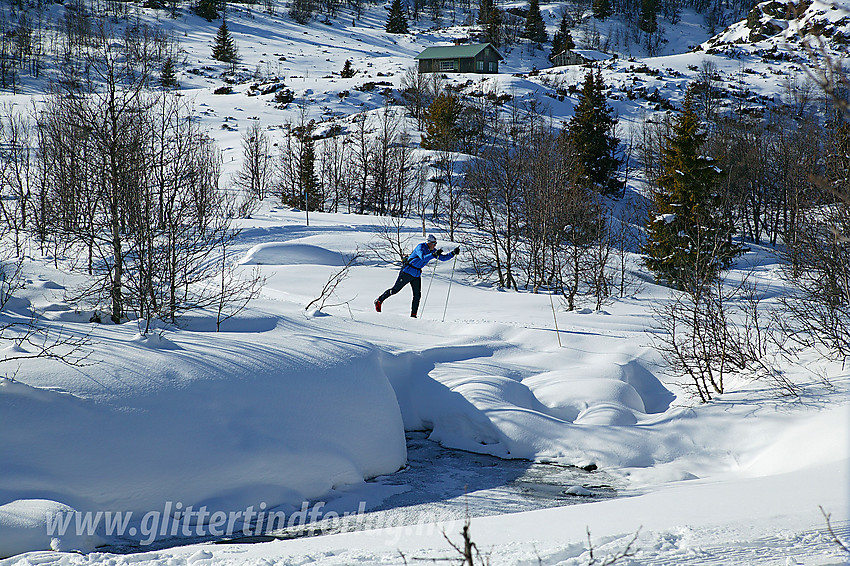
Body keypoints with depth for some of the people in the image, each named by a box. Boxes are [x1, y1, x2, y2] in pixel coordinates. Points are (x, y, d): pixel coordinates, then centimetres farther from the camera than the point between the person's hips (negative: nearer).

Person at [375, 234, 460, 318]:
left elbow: (443, 258, 4)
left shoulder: (432, 250, 0)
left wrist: (453, 253, -7)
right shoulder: (421, 247, -24)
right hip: (407, 271, -7)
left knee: (417, 295, -2)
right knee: (395, 289, 2)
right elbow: (423, 258, -41)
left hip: (417, 275, 7)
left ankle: (413, 314, 5)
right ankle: (379, 301, 18)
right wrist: (434, 254, -52)